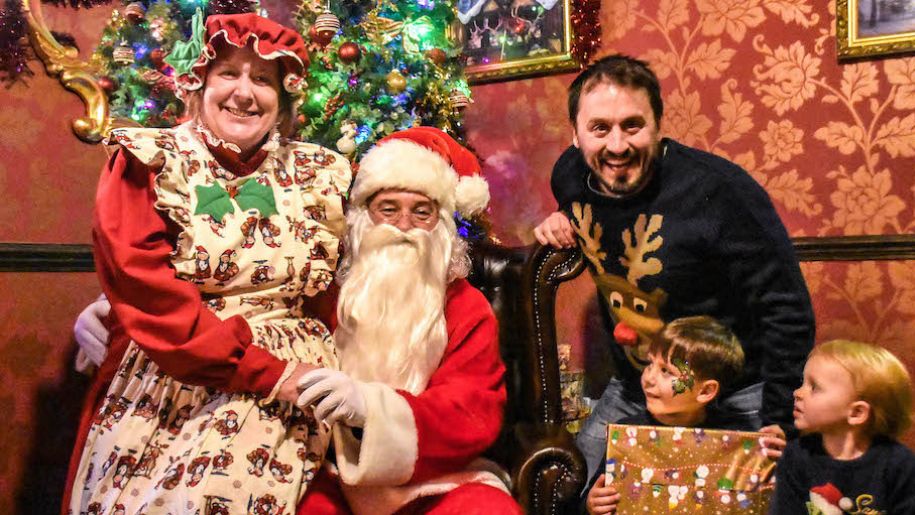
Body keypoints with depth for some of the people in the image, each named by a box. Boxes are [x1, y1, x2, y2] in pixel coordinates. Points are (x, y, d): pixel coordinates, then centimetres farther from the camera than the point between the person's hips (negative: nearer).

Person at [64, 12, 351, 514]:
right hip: (161, 392, -1)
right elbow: (144, 291, -10)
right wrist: (265, 371, -15)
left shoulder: (319, 176, 9)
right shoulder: (147, 163, 1)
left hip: (287, 396, 2)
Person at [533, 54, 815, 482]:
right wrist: (561, 225, -2)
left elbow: (787, 313, -21)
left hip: (736, 399, -5)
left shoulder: (717, 190, -26)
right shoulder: (570, 176, -7)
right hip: (631, 392, 5)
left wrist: (777, 428, -21)